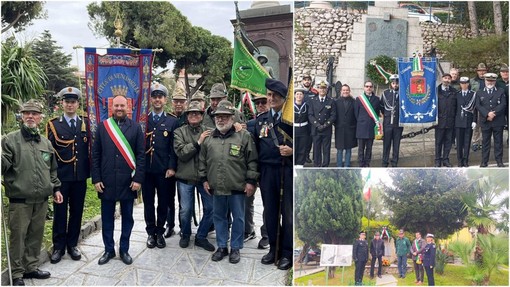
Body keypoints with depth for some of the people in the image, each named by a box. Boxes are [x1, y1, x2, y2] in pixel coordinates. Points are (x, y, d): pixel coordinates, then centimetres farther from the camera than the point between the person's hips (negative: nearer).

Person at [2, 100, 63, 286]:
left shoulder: (46, 143, 12)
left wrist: (55, 188, 18)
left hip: (41, 200, 5)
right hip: (19, 200, -5)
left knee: (36, 236, 14)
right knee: (18, 237, 3)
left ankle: (31, 267, 29)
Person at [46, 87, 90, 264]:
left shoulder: (86, 123, 6)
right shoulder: (54, 124, 1)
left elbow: (90, 148, 5)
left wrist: (89, 171, -3)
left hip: (80, 176, 2)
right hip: (61, 176, -2)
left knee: (77, 211, 10)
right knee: (60, 212, 5)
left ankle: (72, 244, 23)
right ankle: (58, 247, 16)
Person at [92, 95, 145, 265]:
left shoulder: (135, 128, 2)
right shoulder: (102, 126, 4)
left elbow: (141, 155, 0)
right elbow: (95, 154, 4)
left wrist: (138, 179, -7)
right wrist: (96, 179, -2)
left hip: (128, 181, 0)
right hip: (107, 181, 1)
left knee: (127, 217, 9)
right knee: (107, 218, 10)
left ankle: (124, 250, 23)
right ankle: (109, 250, 24)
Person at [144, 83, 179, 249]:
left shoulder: (172, 121, 3)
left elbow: (174, 147, -1)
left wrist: (172, 167, -9)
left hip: (164, 169, -1)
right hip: (146, 168, 1)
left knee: (164, 202, 7)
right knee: (148, 202, 8)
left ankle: (160, 232, 21)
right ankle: (151, 232, 21)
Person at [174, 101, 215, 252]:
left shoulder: (209, 132, 1)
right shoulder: (180, 132, 0)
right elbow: (181, 153, -11)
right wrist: (198, 142, -17)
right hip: (186, 177, -1)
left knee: (210, 208, 5)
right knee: (185, 210, 7)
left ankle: (201, 237, 24)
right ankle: (185, 235, 33)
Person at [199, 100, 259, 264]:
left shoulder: (244, 136, -4)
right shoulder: (208, 138, 8)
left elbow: (252, 160, -4)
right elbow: (202, 160, 16)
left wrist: (251, 181, -7)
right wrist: (204, 179, 11)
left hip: (237, 187, -3)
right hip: (216, 186, 4)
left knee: (238, 217, 7)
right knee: (219, 217, 13)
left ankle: (235, 248, 21)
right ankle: (221, 247, 27)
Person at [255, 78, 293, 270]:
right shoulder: (260, 119, 12)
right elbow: (257, 146, 13)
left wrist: (292, 150, -19)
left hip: (288, 171, -4)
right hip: (267, 171, 4)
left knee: (288, 213, 3)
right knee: (270, 212, 10)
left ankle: (286, 253, 14)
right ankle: (274, 248, 24)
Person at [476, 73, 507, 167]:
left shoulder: (501, 92, 10)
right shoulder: (479, 93, 11)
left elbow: (503, 104, -2)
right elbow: (478, 106, -1)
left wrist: (494, 113, -15)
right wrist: (487, 114, -16)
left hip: (498, 121, 0)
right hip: (485, 122, 0)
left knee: (498, 141, 4)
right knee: (485, 142, 3)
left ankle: (499, 161, 9)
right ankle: (484, 161, 7)